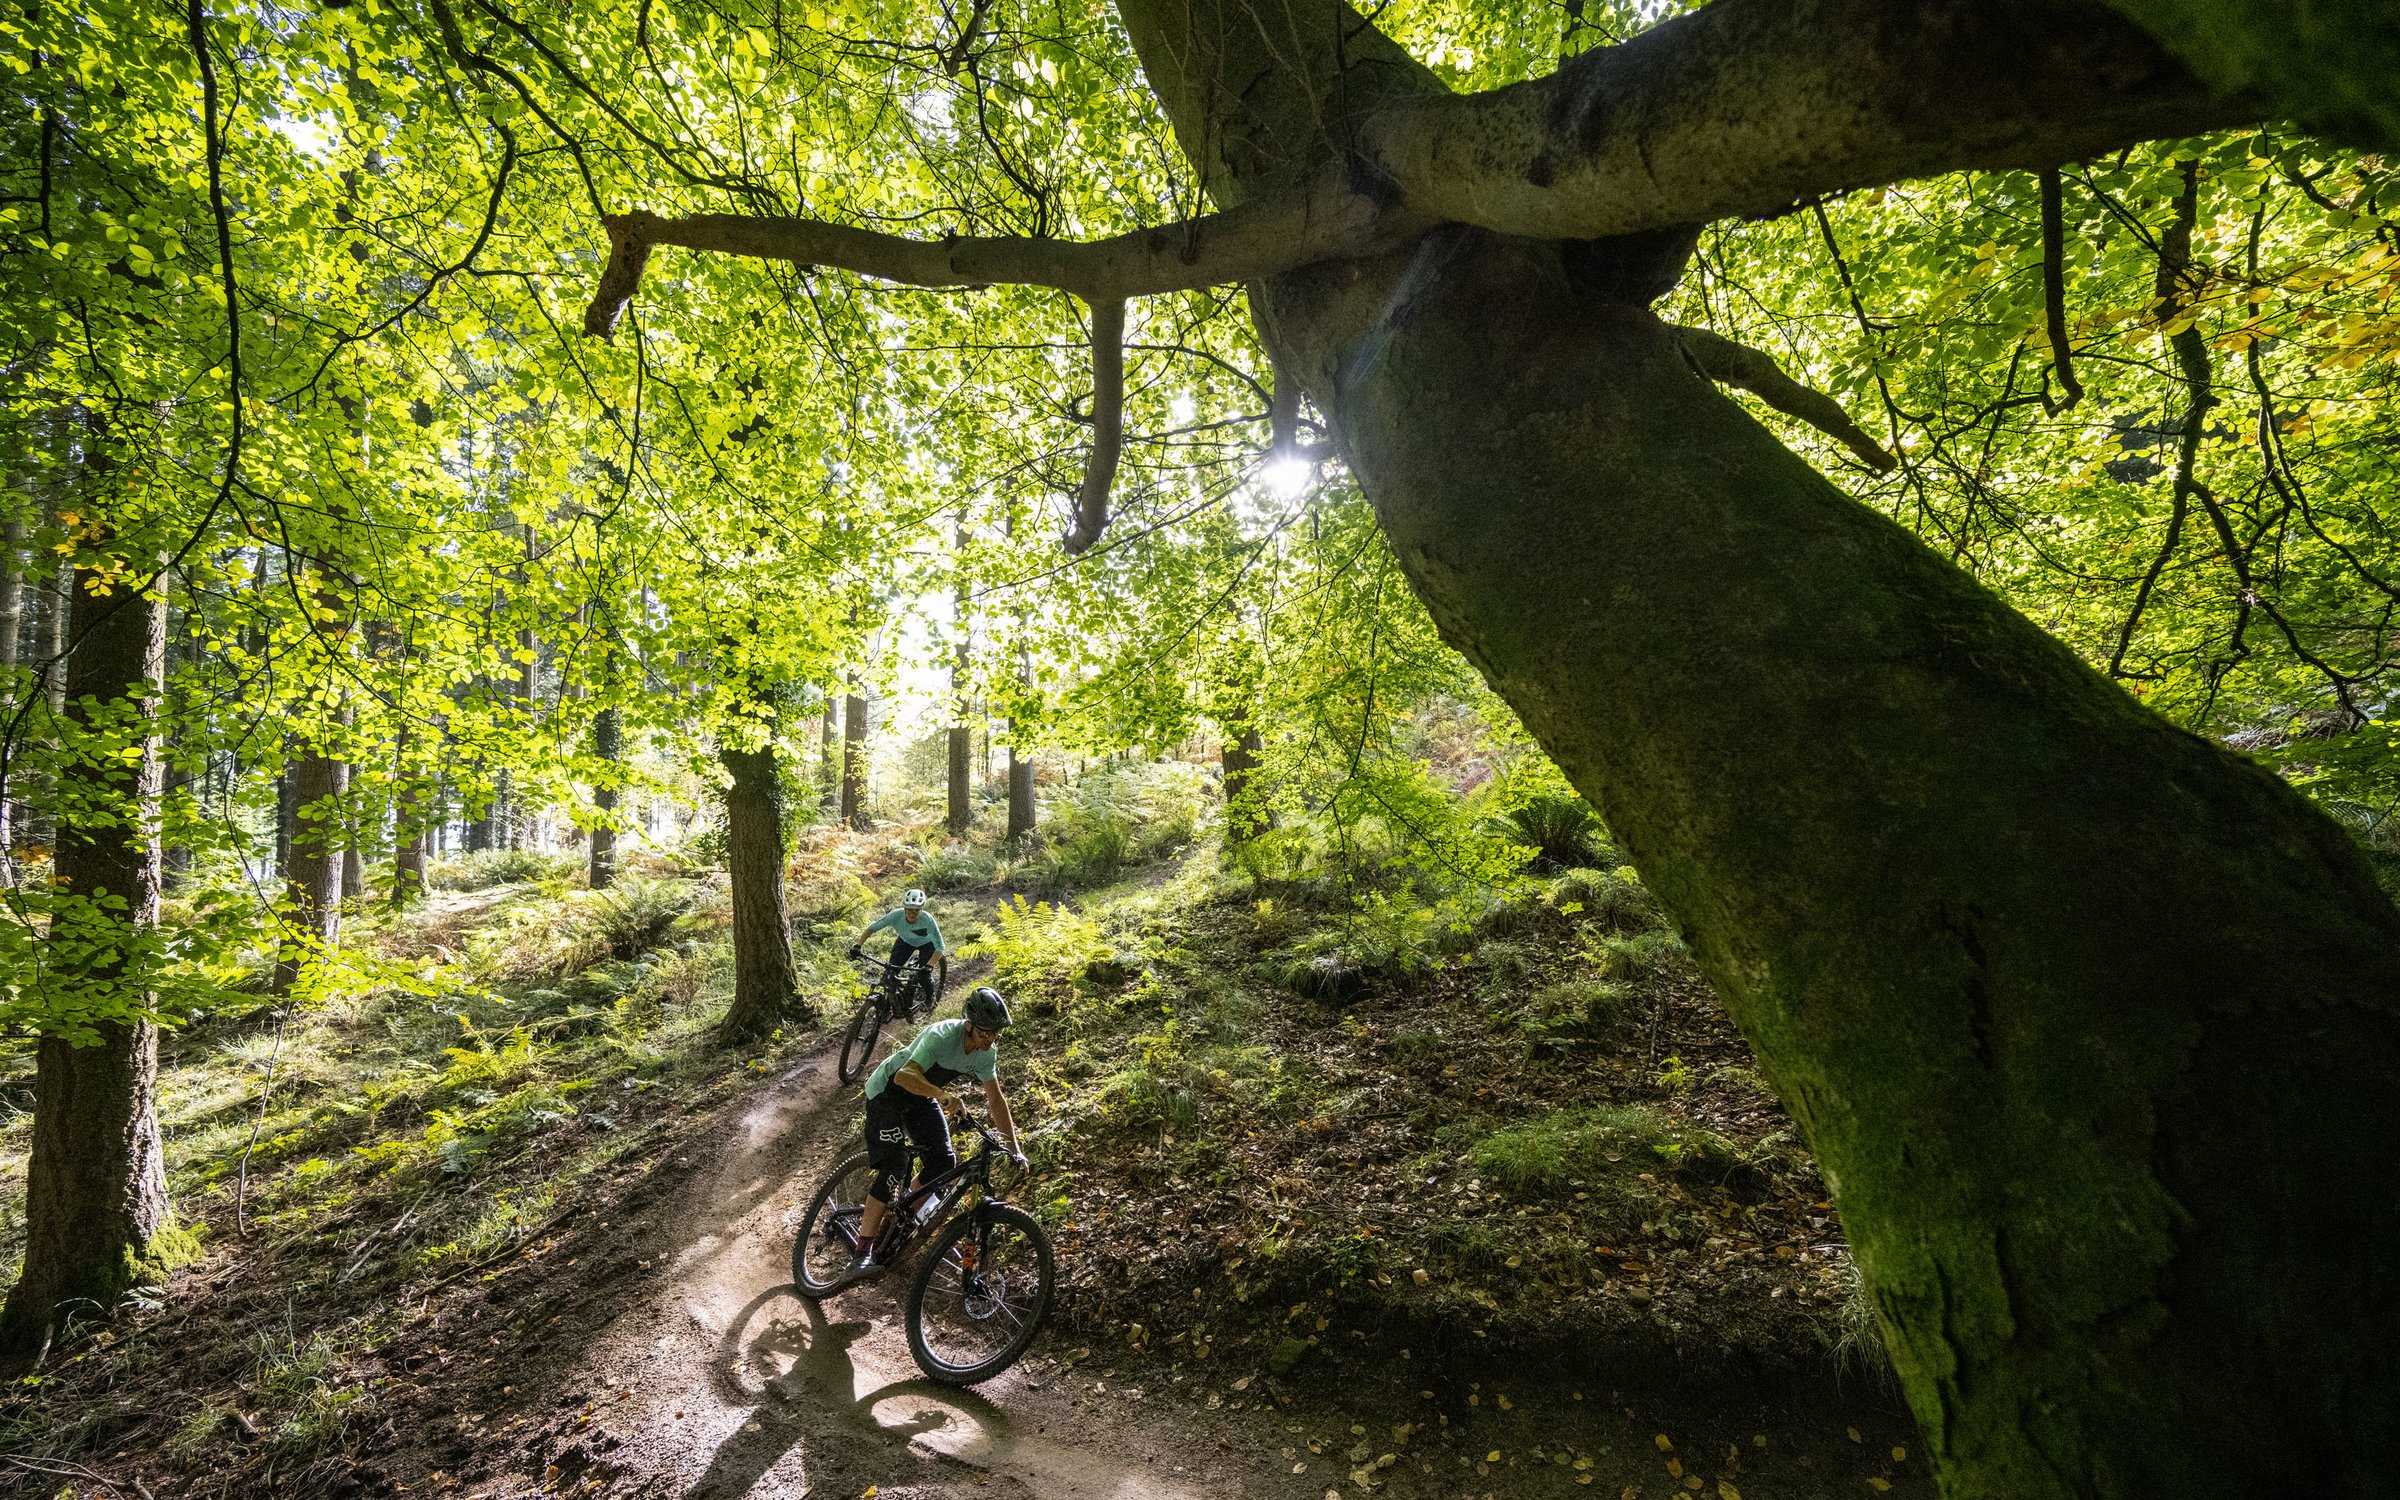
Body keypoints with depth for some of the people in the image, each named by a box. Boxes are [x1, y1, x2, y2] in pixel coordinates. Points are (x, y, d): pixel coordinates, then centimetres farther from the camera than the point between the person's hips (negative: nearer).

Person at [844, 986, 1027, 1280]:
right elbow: (905, 1075, -47)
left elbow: (995, 1099, -2)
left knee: (944, 1162, -6)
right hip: (888, 1089, -7)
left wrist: (1014, 1150, -5)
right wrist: (943, 1095, -62)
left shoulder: (987, 1052, -13)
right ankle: (862, 1254, -15)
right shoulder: (943, 1036, -35)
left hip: (921, 1096, 7)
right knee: (894, 1166, -21)